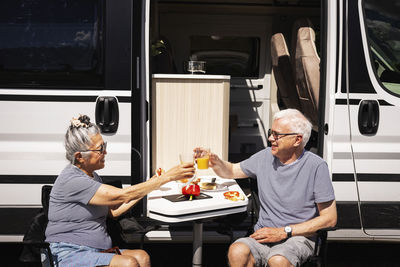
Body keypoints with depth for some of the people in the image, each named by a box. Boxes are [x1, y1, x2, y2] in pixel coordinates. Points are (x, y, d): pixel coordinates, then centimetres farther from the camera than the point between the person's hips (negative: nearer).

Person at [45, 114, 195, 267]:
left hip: (98, 252, 8)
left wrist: (152, 184, 6)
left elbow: (113, 211, 14)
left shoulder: (92, 176, 15)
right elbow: (122, 196, -23)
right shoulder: (71, 181, -18)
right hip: (71, 254, -8)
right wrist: (167, 177, -20)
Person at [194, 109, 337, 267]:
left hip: (298, 238, -3)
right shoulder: (265, 157, 8)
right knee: (237, 252, -30)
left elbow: (330, 219, -6)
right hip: (264, 235, 4)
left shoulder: (316, 166, -7)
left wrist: (283, 232, -11)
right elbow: (231, 171, 25)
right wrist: (214, 162, 0)